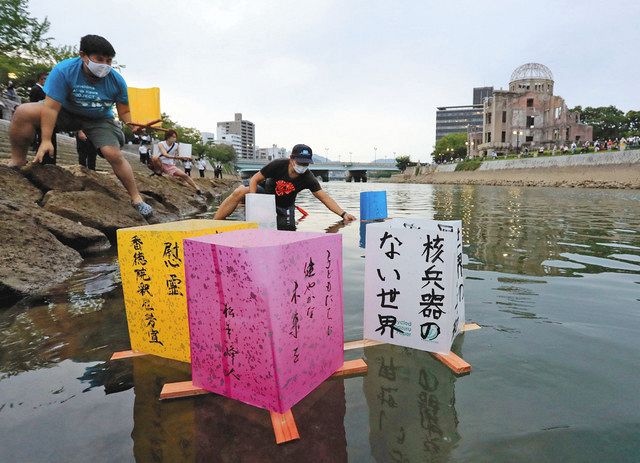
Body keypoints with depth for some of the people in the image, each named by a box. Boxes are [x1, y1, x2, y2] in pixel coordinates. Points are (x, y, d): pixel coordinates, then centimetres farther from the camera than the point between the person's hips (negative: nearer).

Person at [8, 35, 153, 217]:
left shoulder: (116, 80, -18)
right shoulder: (64, 70, -24)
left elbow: (124, 111, -8)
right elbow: (51, 107, -26)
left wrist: (131, 124, -32)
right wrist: (46, 140, -29)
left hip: (99, 120, 0)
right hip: (65, 112, 0)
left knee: (114, 154, -20)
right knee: (23, 112, -23)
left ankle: (136, 199, -8)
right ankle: (18, 161, -1)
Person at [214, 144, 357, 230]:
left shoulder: (307, 178, -22)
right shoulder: (278, 165, -24)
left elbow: (324, 197, -25)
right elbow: (254, 179, -15)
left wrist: (343, 214, -37)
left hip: (284, 208, 2)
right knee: (239, 192, -25)